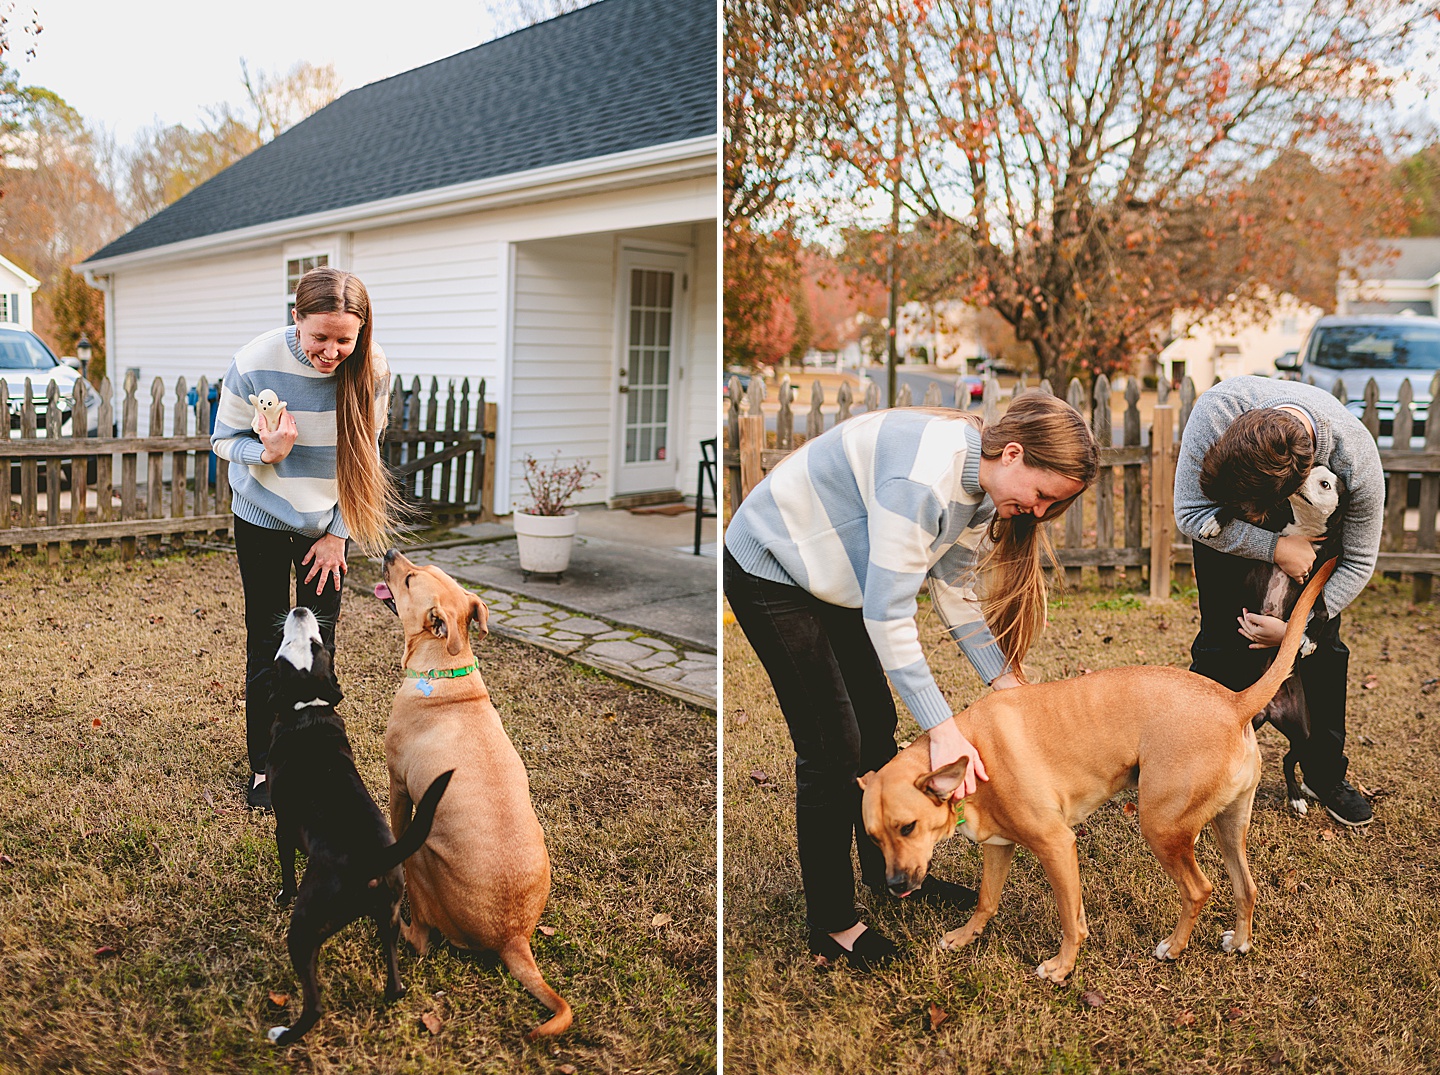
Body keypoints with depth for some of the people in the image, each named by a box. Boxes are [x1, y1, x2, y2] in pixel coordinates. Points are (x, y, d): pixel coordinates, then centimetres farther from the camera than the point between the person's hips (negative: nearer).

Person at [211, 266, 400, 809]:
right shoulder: (254, 365, -24)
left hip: (329, 521, 1)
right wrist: (266, 451, -30)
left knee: (319, 638, 5)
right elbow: (225, 439, -8)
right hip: (264, 518, -1)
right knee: (267, 641, 2)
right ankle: (263, 765, 17)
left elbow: (363, 458, -6)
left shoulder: (371, 372, -19)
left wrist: (337, 533, -5)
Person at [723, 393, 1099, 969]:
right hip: (768, 569, -9)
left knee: (876, 726, 15)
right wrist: (942, 728, -32)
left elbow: (954, 588, 5)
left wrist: (1004, 677, -3)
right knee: (833, 749, -7)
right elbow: (888, 615, -33)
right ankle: (830, 923, 8)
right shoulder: (924, 475, -34)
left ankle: (889, 872, 35)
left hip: (830, 575, 9)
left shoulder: (981, 488, -4)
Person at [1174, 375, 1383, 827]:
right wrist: (1275, 549, -38)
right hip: (1225, 522, 0)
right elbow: (1191, 514, -31)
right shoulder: (1216, 409, -42)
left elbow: (1359, 562, -22)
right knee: (1225, 643, -7)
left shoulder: (1358, 459, -37)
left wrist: (1295, 628, -29)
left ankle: (1325, 775, 18)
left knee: (1323, 647, -1)